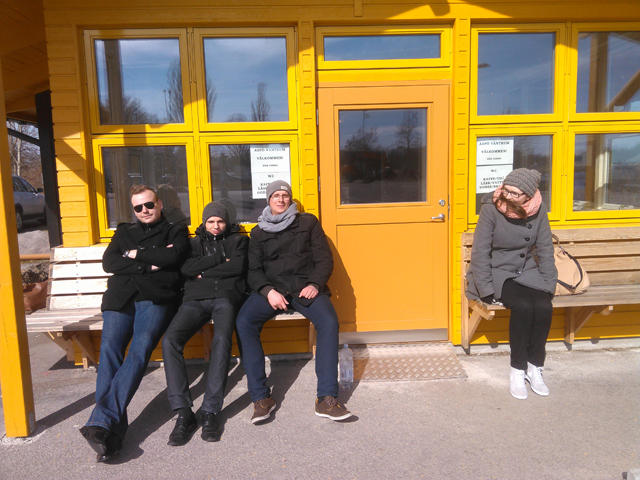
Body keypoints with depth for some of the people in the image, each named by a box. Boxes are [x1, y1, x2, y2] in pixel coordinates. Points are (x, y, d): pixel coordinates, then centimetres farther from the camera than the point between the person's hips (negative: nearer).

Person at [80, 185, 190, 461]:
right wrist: (150, 264, 0)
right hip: (120, 298, 3)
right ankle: (113, 429, -26)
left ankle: (101, 421, -33)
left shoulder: (176, 231, 21)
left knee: (141, 347, -28)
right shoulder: (124, 232, 30)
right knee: (110, 349, -23)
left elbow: (173, 256, -2)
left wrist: (136, 255, 6)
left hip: (156, 298, -2)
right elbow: (108, 262, 11)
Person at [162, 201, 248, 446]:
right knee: (170, 339, -26)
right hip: (195, 300, 3)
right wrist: (220, 260, 3)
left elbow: (238, 266, 1)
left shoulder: (238, 240, 22)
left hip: (225, 297, -2)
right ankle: (183, 413, -24)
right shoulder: (194, 243, 27)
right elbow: (186, 267, 5)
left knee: (222, 338, -34)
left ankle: (210, 412, -28)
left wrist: (204, 272, 5)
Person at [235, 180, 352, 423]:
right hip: (271, 288, 1)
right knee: (243, 322, -27)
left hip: (305, 287, -1)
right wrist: (268, 291, -13)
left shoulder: (308, 222, 15)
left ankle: (327, 399, -24)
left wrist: (315, 284, -11)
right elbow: (254, 270, 8)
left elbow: (324, 259, 8)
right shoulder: (258, 232, 18)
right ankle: (261, 398, -20)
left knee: (329, 322, -30)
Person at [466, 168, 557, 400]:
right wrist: (486, 291, -16)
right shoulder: (491, 209, -17)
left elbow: (545, 250, 3)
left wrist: (548, 286, -2)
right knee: (523, 306, -28)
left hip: (527, 272, 4)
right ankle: (518, 370, -10)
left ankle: (535, 367, -3)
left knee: (544, 307, -23)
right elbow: (480, 253, -14)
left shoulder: (538, 210, -6)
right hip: (497, 273, -3)